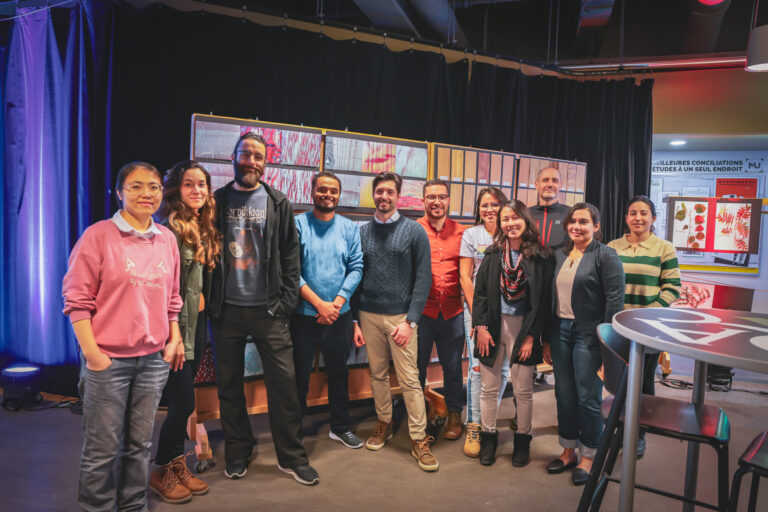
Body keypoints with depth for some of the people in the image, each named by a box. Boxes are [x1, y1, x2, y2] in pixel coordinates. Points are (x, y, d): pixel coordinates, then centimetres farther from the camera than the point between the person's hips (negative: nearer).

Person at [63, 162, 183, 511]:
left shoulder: (167, 239, 9)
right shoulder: (98, 235, -6)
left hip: (154, 359, 4)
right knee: (103, 449, 5)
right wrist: (92, 354, -11)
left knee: (140, 444, 13)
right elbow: (77, 299, -7)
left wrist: (174, 339, 8)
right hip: (108, 360, -4)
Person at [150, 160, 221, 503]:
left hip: (197, 324, 8)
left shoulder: (204, 227, 12)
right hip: (176, 325, -8)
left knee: (183, 402, 15)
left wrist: (201, 300, 8)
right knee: (183, 401, -2)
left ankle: (177, 465, 28)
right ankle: (162, 472, 19)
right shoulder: (170, 227, -14)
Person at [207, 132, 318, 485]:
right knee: (229, 385, 10)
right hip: (226, 310, 1)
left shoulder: (278, 204, 5)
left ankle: (291, 456, 15)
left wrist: (286, 303, -5)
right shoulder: (216, 201, 7)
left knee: (283, 381, 0)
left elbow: (291, 256, 3)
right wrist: (209, 301, -1)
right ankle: (237, 452, 28)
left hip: (267, 309, -1)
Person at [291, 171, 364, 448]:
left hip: (339, 316, 3)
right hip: (304, 315, -3)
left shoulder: (350, 228, 5)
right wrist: (319, 304, -15)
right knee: (299, 376, 8)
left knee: (339, 373, 16)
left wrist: (336, 303, -12)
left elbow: (356, 268, 1)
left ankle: (340, 427, 33)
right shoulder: (298, 225, -4)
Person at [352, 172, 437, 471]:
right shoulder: (362, 233, 8)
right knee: (378, 374, 12)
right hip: (368, 315, 3)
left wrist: (410, 320, -11)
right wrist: (354, 321, 4)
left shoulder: (414, 231, -1)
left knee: (409, 379, -2)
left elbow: (423, 278, -5)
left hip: (401, 316, -3)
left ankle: (419, 439, 9)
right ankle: (384, 424, 31)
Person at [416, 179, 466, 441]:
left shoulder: (460, 233, 5)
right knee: (417, 365, 9)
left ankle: (454, 415, 30)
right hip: (421, 310, -1)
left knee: (452, 366, 12)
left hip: (453, 311, 2)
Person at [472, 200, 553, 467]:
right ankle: (488, 437, 24)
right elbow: (480, 292, 3)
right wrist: (481, 327, -4)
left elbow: (544, 300, -4)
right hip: (493, 326, 2)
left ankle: (523, 439, 26)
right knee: (489, 387, 8)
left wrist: (533, 336, -7)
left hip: (524, 328, -2)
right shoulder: (493, 254, 3)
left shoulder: (541, 257, -4)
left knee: (523, 390, 8)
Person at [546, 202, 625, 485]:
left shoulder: (606, 256, -7)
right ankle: (568, 451, 28)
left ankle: (588, 457, 20)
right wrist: (548, 337, 12)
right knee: (564, 395, 13)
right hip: (560, 331, 6)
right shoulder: (559, 255, 10)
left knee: (588, 398, 3)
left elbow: (615, 300, -12)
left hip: (588, 335, -6)